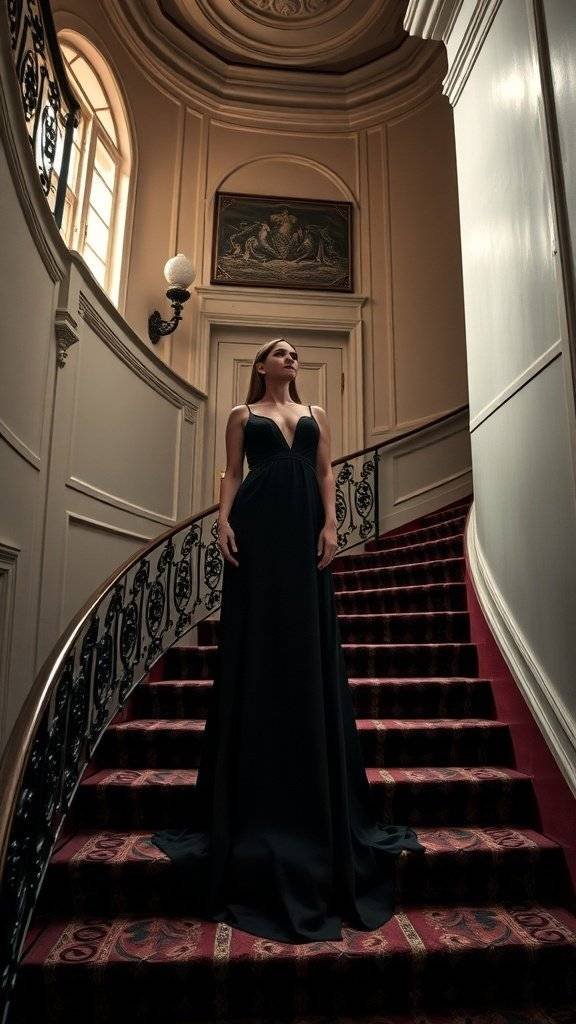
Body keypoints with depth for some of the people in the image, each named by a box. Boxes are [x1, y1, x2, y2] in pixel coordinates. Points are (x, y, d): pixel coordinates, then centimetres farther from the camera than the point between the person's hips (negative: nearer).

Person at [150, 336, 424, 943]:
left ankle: (316, 797, 9)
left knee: (308, 636, -1)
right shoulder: (242, 415, 16)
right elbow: (232, 472, 7)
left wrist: (330, 523, -3)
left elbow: (325, 471, 11)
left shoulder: (315, 414, 21)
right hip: (258, 524, -2)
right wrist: (224, 520, -9)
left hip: (305, 527, 2)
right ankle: (252, 798, 7)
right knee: (257, 633, -4)